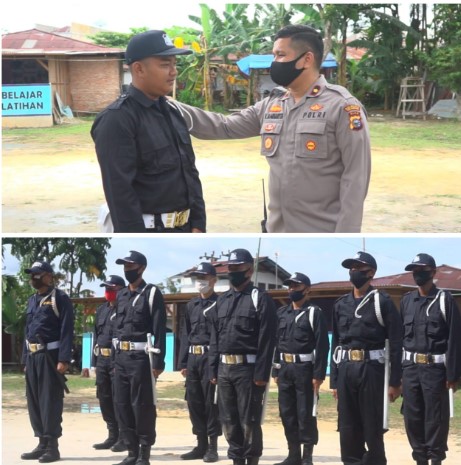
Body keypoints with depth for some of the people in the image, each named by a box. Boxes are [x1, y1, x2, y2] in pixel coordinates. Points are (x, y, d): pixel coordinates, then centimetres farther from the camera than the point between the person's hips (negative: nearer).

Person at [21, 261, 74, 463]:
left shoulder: (60, 299, -6)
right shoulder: (32, 301, 18)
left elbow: (67, 331, -12)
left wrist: (64, 360, -19)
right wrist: (25, 359, 16)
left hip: (50, 356, -8)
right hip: (32, 357, 8)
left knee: (50, 402, -7)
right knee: (34, 402, 8)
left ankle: (52, 446, -4)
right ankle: (42, 444, 15)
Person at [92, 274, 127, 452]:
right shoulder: (101, 310, 17)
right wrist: (94, 360, 15)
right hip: (102, 359, 8)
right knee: (104, 398, 9)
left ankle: (125, 438, 0)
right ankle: (113, 436, 16)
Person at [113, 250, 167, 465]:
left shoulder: (151, 294, -5)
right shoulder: (121, 295, 16)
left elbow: (159, 330, -10)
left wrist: (158, 361, -15)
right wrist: (114, 355, 12)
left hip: (140, 357, -7)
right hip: (121, 357, 7)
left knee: (142, 406, -4)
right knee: (122, 405, 8)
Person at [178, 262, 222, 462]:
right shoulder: (191, 305, 15)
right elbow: (185, 335, 15)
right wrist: (183, 362, 9)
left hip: (211, 358, -6)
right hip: (192, 358, 6)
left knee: (211, 404, -3)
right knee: (194, 403, 7)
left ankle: (212, 447, 2)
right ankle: (201, 445, 15)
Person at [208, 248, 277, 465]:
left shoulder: (260, 299, -5)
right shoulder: (222, 300, 15)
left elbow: (267, 340, -10)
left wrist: (261, 374, -16)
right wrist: (213, 370, 10)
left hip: (247, 368, -6)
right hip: (224, 368, 6)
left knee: (249, 421, -3)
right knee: (228, 421, 8)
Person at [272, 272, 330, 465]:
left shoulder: (315, 313, -5)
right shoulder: (282, 313, 13)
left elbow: (322, 346, -10)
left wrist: (318, 375, -15)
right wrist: (276, 371, 12)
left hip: (305, 369, -6)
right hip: (285, 368, 6)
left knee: (306, 414, -4)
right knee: (287, 413, 7)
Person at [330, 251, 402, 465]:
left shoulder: (382, 302, -2)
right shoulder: (341, 304, 13)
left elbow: (395, 343, -4)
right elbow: (335, 343, 15)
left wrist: (395, 381, -9)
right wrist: (334, 381, 11)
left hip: (371, 369, -5)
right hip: (345, 370, 5)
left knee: (372, 426, -2)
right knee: (347, 426, 6)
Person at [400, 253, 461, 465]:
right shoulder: (406, 301, 10)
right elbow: (399, 336, 12)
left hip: (435, 368, -4)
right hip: (410, 368, 4)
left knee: (436, 418, -2)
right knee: (412, 417, 6)